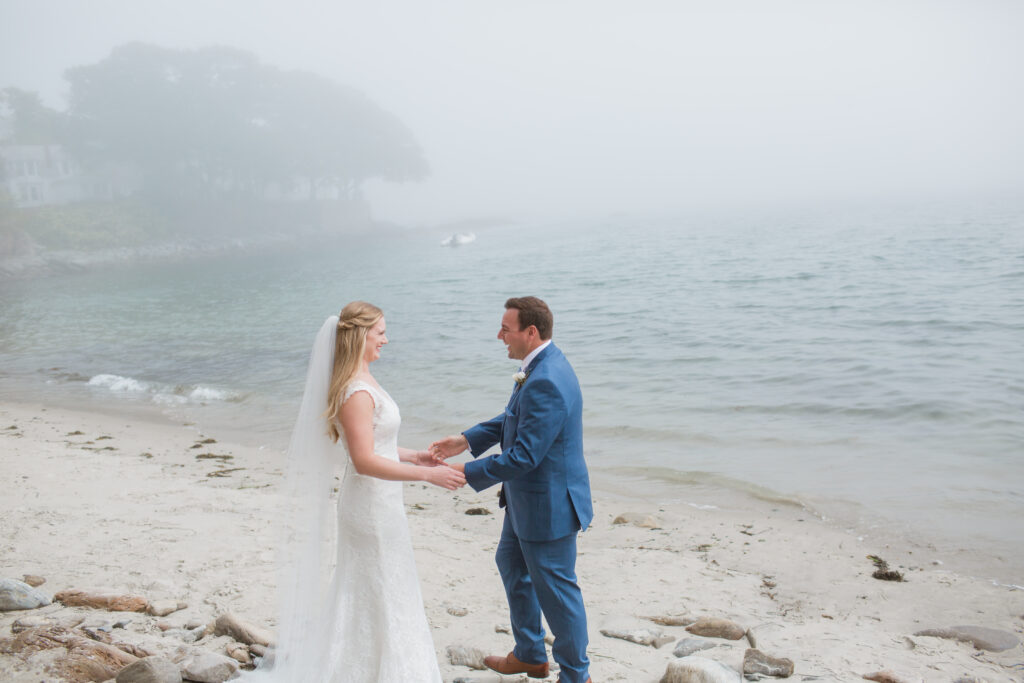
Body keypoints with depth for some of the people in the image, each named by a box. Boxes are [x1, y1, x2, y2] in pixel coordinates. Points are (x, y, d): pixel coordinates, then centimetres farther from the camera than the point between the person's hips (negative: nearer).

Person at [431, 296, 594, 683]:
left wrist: (468, 472, -21)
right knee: (511, 564, 25)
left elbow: (524, 456, -30)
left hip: (548, 504, -11)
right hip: (527, 498, 11)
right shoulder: (541, 368, 3)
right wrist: (466, 440, 6)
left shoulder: (545, 383, -30)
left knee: (554, 587, 5)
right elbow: (515, 420, 14)